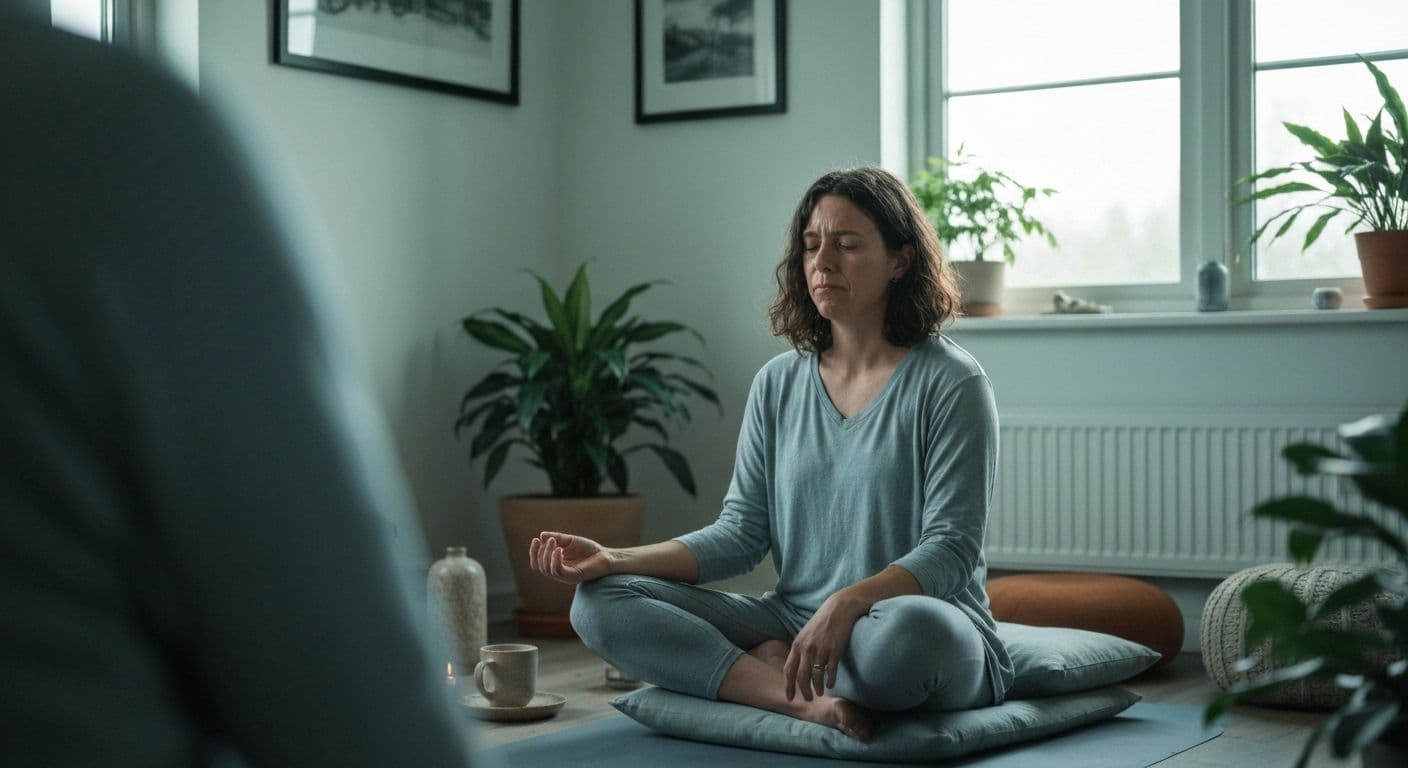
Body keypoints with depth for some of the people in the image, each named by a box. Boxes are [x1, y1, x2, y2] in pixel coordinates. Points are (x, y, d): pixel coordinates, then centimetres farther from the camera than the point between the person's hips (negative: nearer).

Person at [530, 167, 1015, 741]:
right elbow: (741, 533, 7)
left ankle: (771, 668, -12)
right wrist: (614, 560, -7)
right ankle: (803, 699, -23)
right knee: (601, 603, -11)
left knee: (910, 628, -42)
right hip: (794, 621, 5)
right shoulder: (778, 384, 11)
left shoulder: (950, 382, -5)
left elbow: (950, 548, -13)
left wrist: (846, 604, -30)